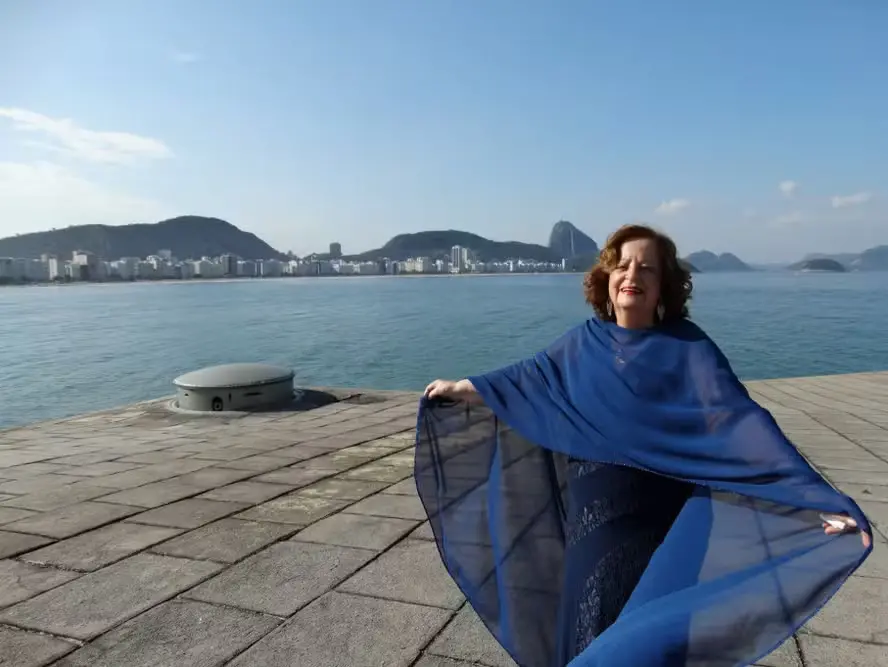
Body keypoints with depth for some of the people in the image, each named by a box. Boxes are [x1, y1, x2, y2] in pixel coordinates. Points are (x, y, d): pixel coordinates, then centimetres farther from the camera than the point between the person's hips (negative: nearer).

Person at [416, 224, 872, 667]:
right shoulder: (585, 343, 0)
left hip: (656, 525, -3)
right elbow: (528, 378, 13)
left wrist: (819, 498, -30)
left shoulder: (688, 348, -12)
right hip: (591, 517, 4)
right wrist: (461, 388, 21)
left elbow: (739, 418, -20)